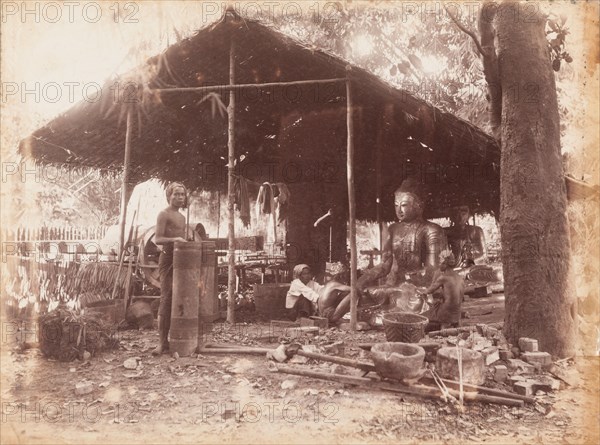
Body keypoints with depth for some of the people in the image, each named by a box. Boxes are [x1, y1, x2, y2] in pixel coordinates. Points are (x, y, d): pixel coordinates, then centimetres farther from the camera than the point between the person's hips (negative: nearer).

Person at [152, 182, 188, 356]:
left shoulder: (182, 217, 21)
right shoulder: (164, 214, -4)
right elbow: (157, 239, -14)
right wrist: (174, 239, -27)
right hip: (168, 258, -8)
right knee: (166, 299, -11)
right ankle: (162, 342, -10)